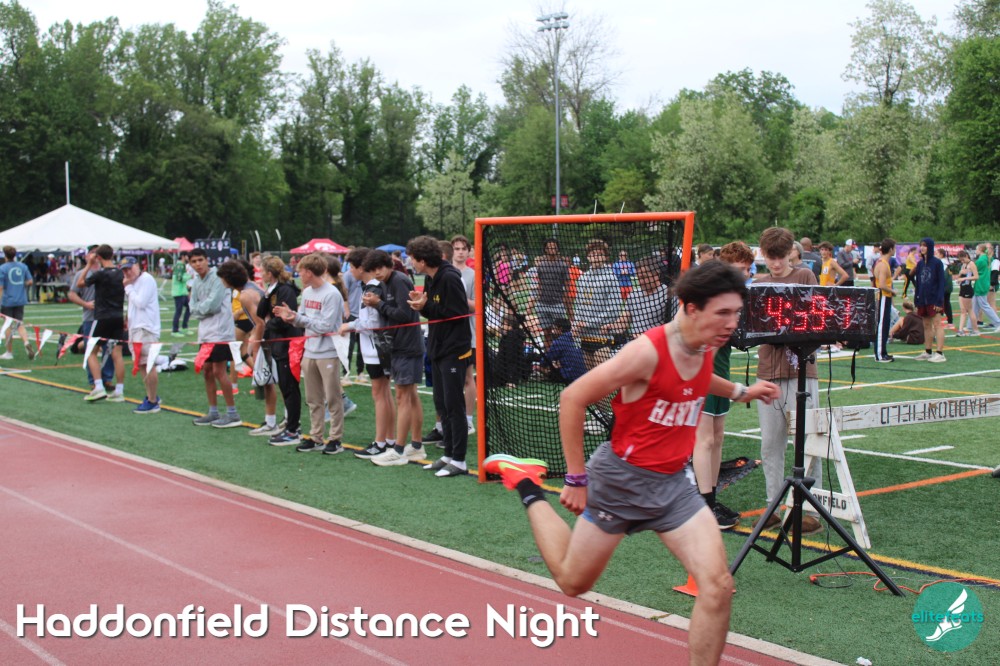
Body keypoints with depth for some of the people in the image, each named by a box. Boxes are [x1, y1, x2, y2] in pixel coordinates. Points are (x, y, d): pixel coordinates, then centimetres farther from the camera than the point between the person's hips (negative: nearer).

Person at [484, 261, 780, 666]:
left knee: (717, 585, -12)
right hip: (622, 479, -5)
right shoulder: (647, 351, -26)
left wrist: (739, 392, 17)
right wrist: (576, 479, -16)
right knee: (572, 582, 14)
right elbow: (572, 398, -19)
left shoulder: (704, 349, -2)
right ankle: (525, 485, 33)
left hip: (674, 482, 5)